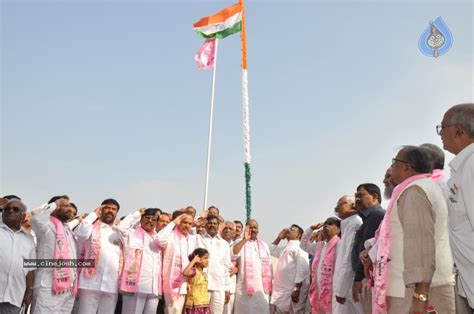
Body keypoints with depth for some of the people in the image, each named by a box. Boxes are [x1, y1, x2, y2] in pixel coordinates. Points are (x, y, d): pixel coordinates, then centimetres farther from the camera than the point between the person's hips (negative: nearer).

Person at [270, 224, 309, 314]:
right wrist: (279, 238, 21)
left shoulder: (299, 247, -7)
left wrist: (297, 289, -25)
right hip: (282, 290, 9)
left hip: (293, 291, -9)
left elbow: (302, 268, -18)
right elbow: (272, 251, 36)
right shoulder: (286, 248, 21)